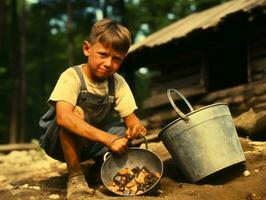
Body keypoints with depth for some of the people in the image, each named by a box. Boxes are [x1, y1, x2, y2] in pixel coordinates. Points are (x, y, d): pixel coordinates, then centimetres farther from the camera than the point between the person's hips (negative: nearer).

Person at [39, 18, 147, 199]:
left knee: (127, 132, -21)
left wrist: (136, 127, -36)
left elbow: (131, 117, -9)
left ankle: (103, 164, 8)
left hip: (93, 144, 5)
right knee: (77, 112, -34)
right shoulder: (72, 77, -24)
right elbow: (63, 117, -41)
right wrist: (108, 139, -48)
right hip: (61, 141, -4)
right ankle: (75, 177, -20)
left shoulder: (118, 83, -8)